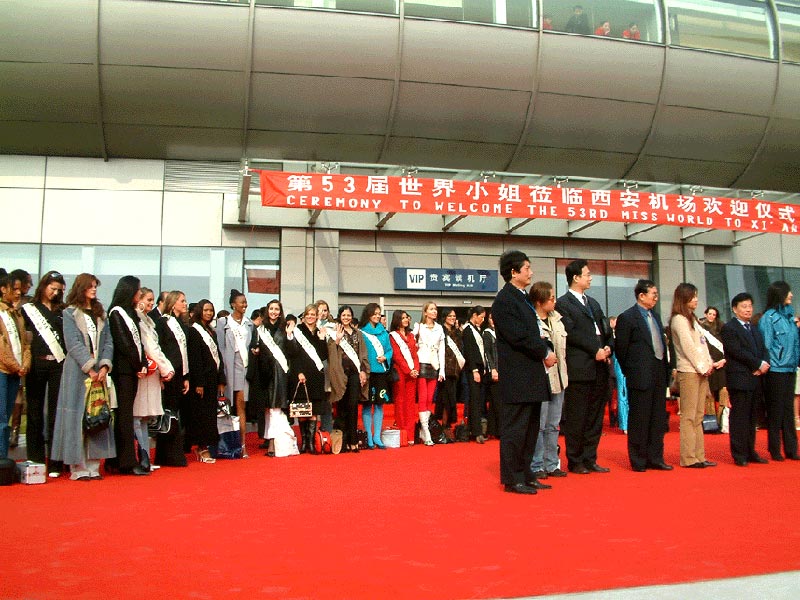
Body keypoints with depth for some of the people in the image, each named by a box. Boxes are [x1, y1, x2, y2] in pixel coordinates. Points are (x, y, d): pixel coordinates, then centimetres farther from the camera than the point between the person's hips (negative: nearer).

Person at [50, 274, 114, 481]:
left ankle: (93, 466, 8)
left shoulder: (100, 314, 15)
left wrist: (104, 366, -6)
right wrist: (89, 368, -15)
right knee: (78, 417, -2)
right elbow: (73, 344, -8)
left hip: (99, 372, 4)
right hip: (77, 372, -4)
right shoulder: (70, 313, 1)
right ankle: (78, 468, 3)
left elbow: (108, 342, 8)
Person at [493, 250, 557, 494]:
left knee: (530, 429, 14)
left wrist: (546, 351, 1)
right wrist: (545, 353, -10)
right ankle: (512, 479, 5)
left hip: (531, 375, 10)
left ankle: (525, 475, 23)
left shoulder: (523, 298, 18)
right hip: (517, 375, -10)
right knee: (515, 428, -3)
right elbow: (519, 337, -19)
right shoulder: (504, 300, -13)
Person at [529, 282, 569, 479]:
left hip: (558, 379, 8)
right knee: (539, 424, -2)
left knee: (553, 424, 13)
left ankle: (551, 464, 22)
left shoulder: (557, 320, 13)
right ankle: (536, 465, 9)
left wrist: (564, 373, 15)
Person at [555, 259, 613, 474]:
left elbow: (606, 330, 18)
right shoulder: (563, 303, -3)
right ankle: (575, 462, 9)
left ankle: (590, 459, 18)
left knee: (595, 416, 10)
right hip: (579, 368, -7)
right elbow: (572, 333, -12)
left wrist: (608, 347, -1)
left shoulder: (593, 303, 21)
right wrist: (595, 350, -13)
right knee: (576, 417, 0)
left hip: (600, 367, 7)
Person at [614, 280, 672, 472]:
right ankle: (638, 461, 9)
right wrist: (630, 372, -1)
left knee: (658, 419, 11)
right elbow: (620, 348, -6)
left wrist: (666, 368, 12)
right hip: (641, 376, -7)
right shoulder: (627, 318, -8)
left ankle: (655, 458, 21)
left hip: (659, 375, 7)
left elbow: (661, 344, 19)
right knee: (639, 420, 0)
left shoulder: (655, 316, 15)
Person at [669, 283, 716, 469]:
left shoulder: (692, 319, 20)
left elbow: (703, 343, 18)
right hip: (688, 371, -9)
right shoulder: (678, 319, -7)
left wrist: (709, 364, 4)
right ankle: (688, 458, -5)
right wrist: (702, 367, -10)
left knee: (698, 416, 8)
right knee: (688, 416, -7)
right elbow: (688, 346, -13)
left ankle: (698, 456, 12)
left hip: (701, 371, 9)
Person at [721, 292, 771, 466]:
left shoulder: (755, 329, 22)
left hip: (755, 379, 8)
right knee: (739, 418, -5)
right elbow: (738, 352, -14)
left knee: (751, 418, 11)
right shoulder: (728, 328, -5)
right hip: (739, 380, -8)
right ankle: (739, 455, 0)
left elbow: (763, 349, 15)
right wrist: (758, 364, -12)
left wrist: (764, 364, -5)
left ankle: (750, 452, 18)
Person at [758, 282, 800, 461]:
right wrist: (768, 365, -11)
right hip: (776, 371, -6)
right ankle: (775, 450, 10)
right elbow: (766, 345, -9)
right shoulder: (769, 317, -8)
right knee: (775, 411, 1)